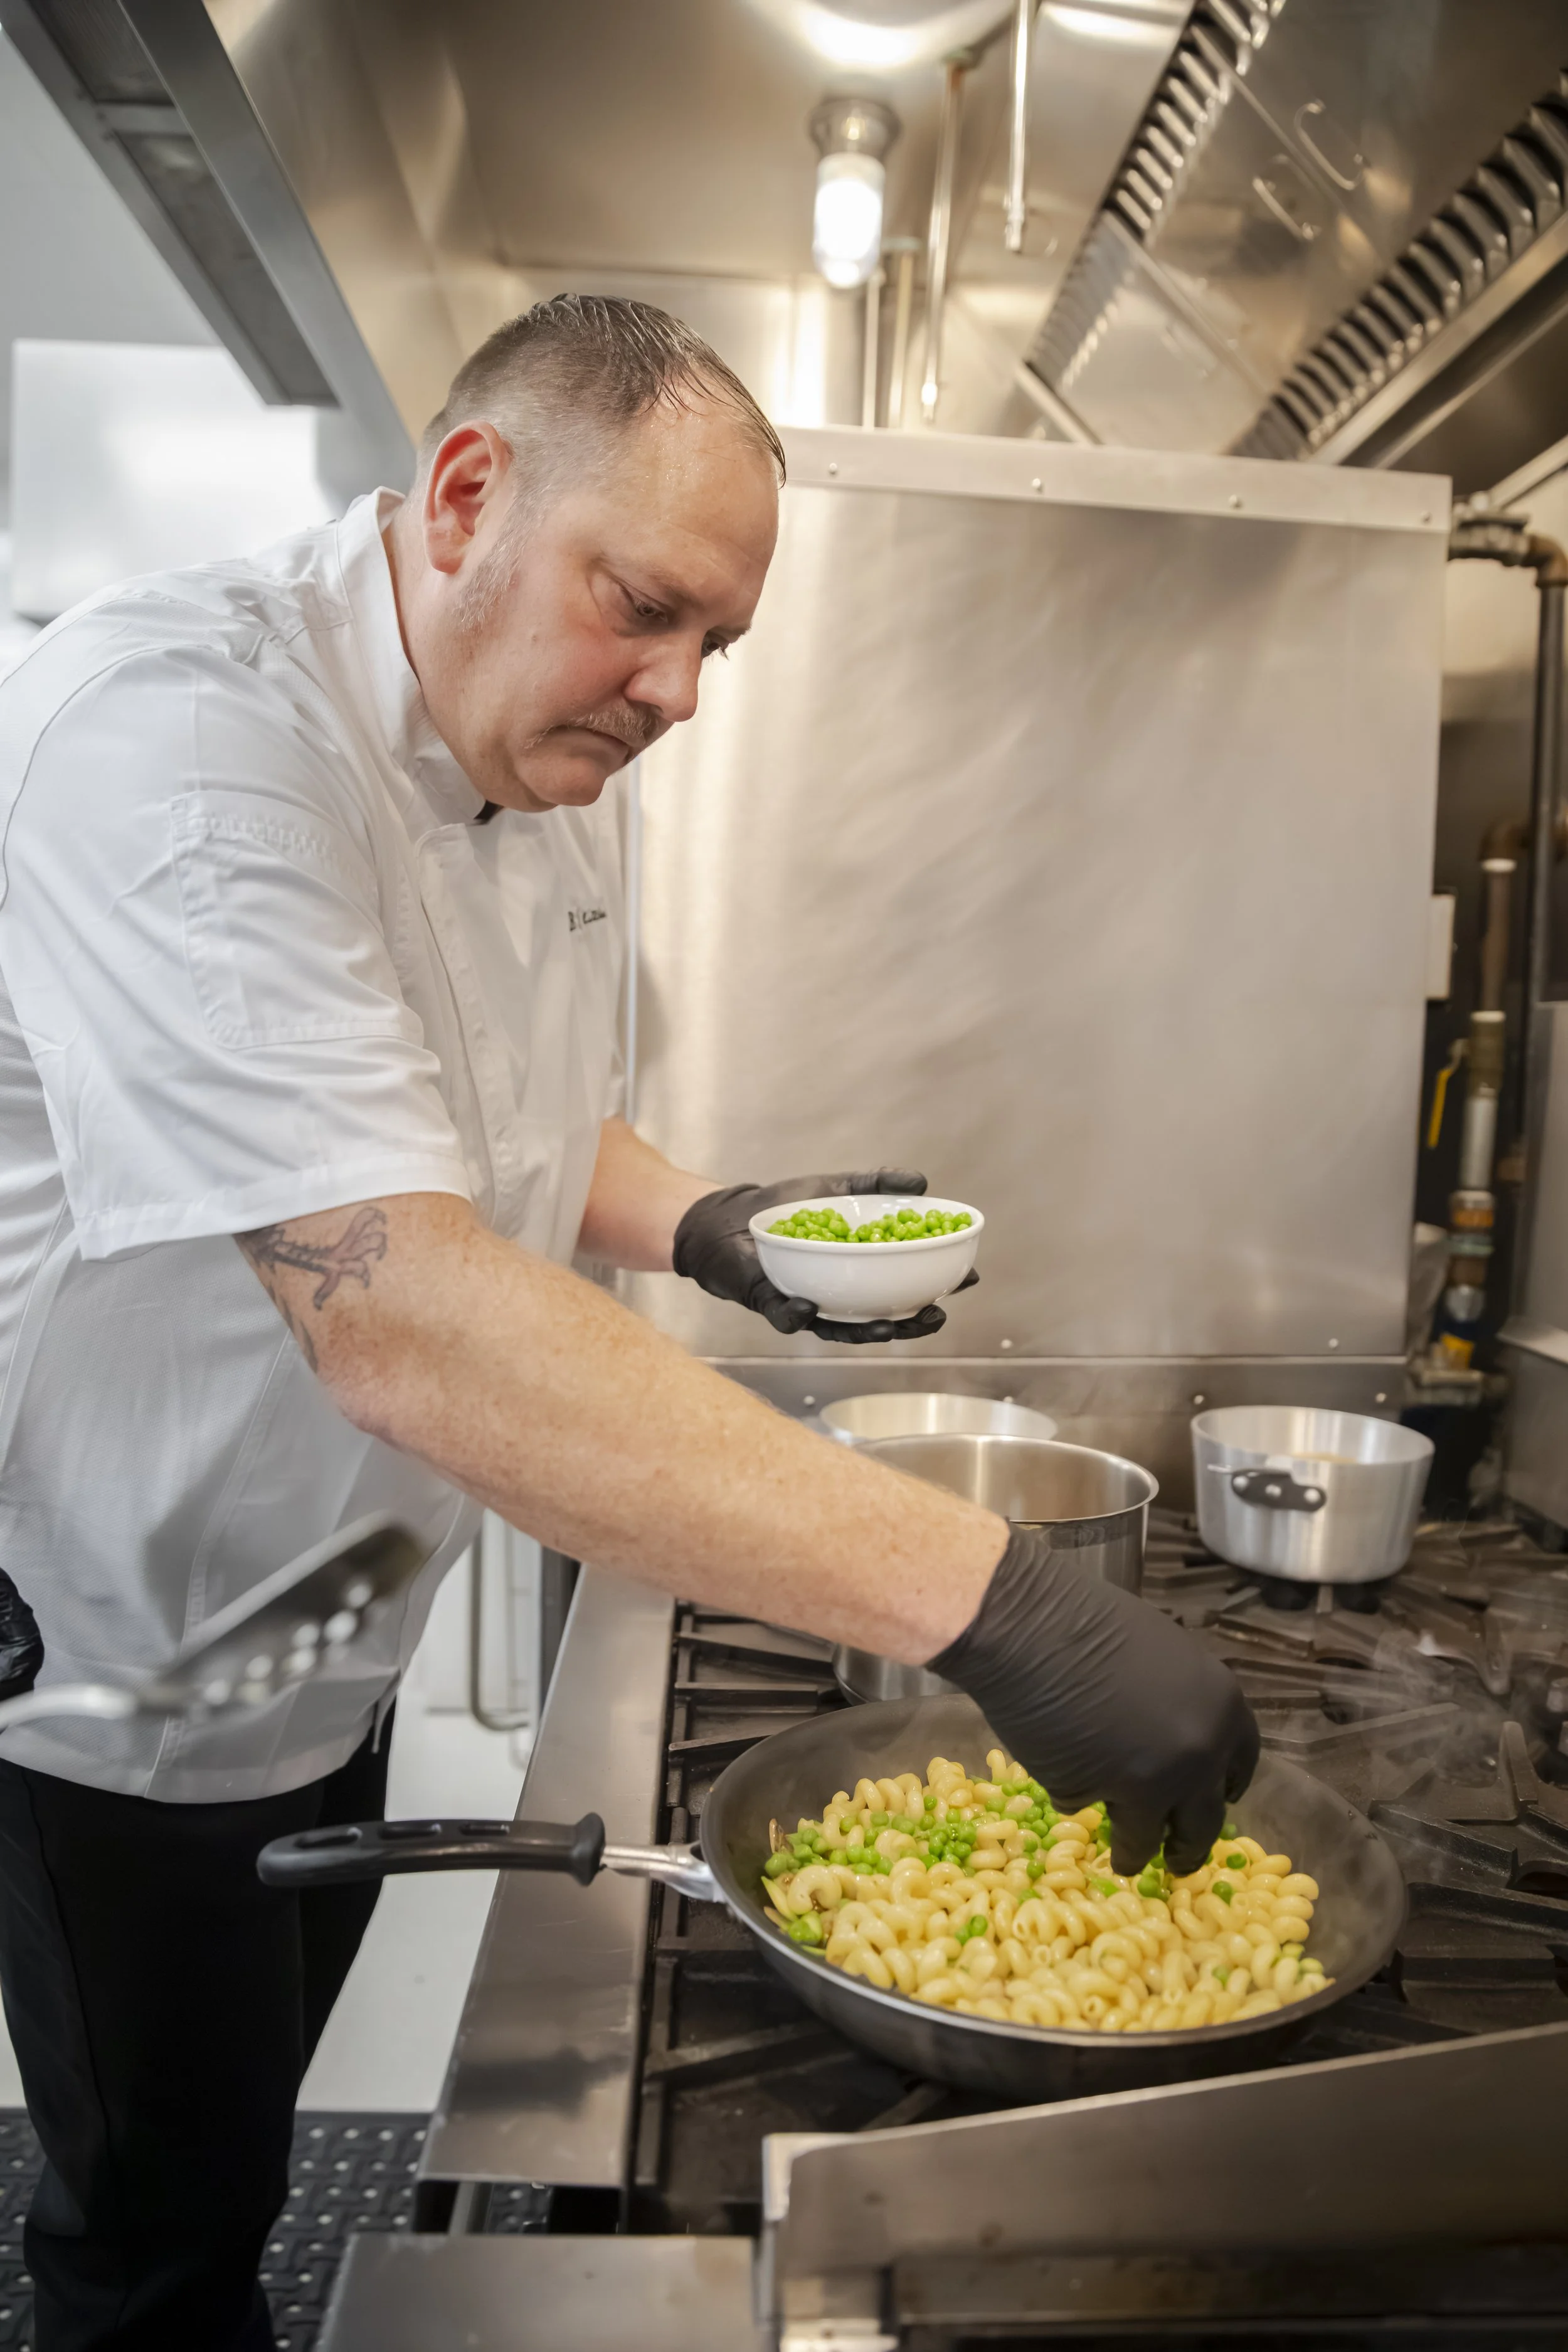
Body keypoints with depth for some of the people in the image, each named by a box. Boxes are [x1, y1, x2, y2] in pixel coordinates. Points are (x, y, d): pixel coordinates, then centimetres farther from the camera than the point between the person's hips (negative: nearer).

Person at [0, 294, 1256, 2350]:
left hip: (323, 1638, 8)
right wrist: (986, 1599, -43)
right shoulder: (180, 729, -30)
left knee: (256, 2101, 28)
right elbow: (393, 1312, -42)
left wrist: (707, 1226, -9)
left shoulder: (549, 777, -1)